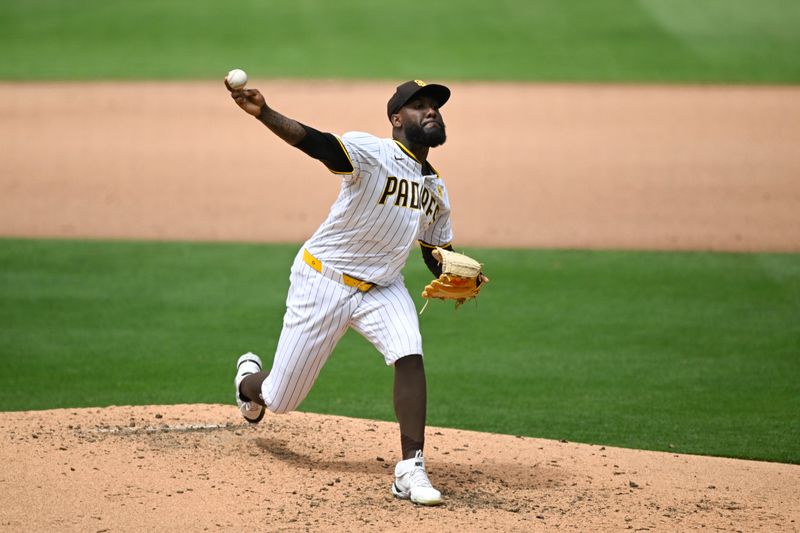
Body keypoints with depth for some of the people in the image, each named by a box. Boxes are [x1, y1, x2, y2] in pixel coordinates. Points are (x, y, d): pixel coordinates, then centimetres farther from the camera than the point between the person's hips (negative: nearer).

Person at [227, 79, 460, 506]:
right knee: (279, 399, 5)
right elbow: (315, 142, -36)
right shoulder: (373, 153, -18)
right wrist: (264, 114, -54)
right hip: (323, 282, -5)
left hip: (381, 287, 5)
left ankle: (410, 471, -22)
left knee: (410, 356, -24)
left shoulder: (437, 190, 4)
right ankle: (249, 379, 43)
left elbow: (437, 257, 14)